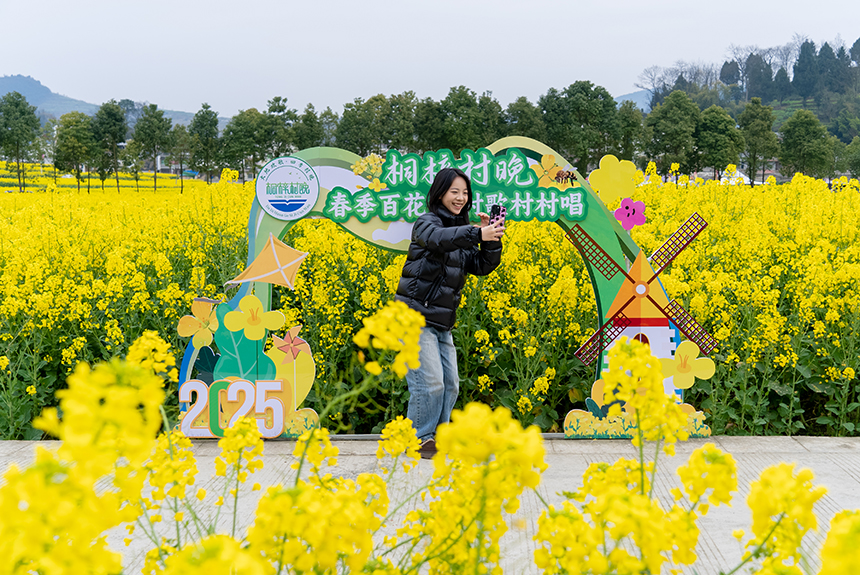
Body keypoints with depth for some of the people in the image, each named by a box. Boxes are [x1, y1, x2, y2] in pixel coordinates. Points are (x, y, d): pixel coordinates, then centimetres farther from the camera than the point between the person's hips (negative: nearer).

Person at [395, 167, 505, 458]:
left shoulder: (461, 232, 14)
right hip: (415, 317, -8)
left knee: (450, 384, 9)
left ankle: (436, 437, 23)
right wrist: (478, 234, -47)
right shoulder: (426, 222, -9)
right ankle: (418, 440, 5)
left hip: (441, 322, 8)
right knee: (430, 383, -10)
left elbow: (483, 266, 6)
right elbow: (438, 238, -33)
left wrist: (491, 239, -12)